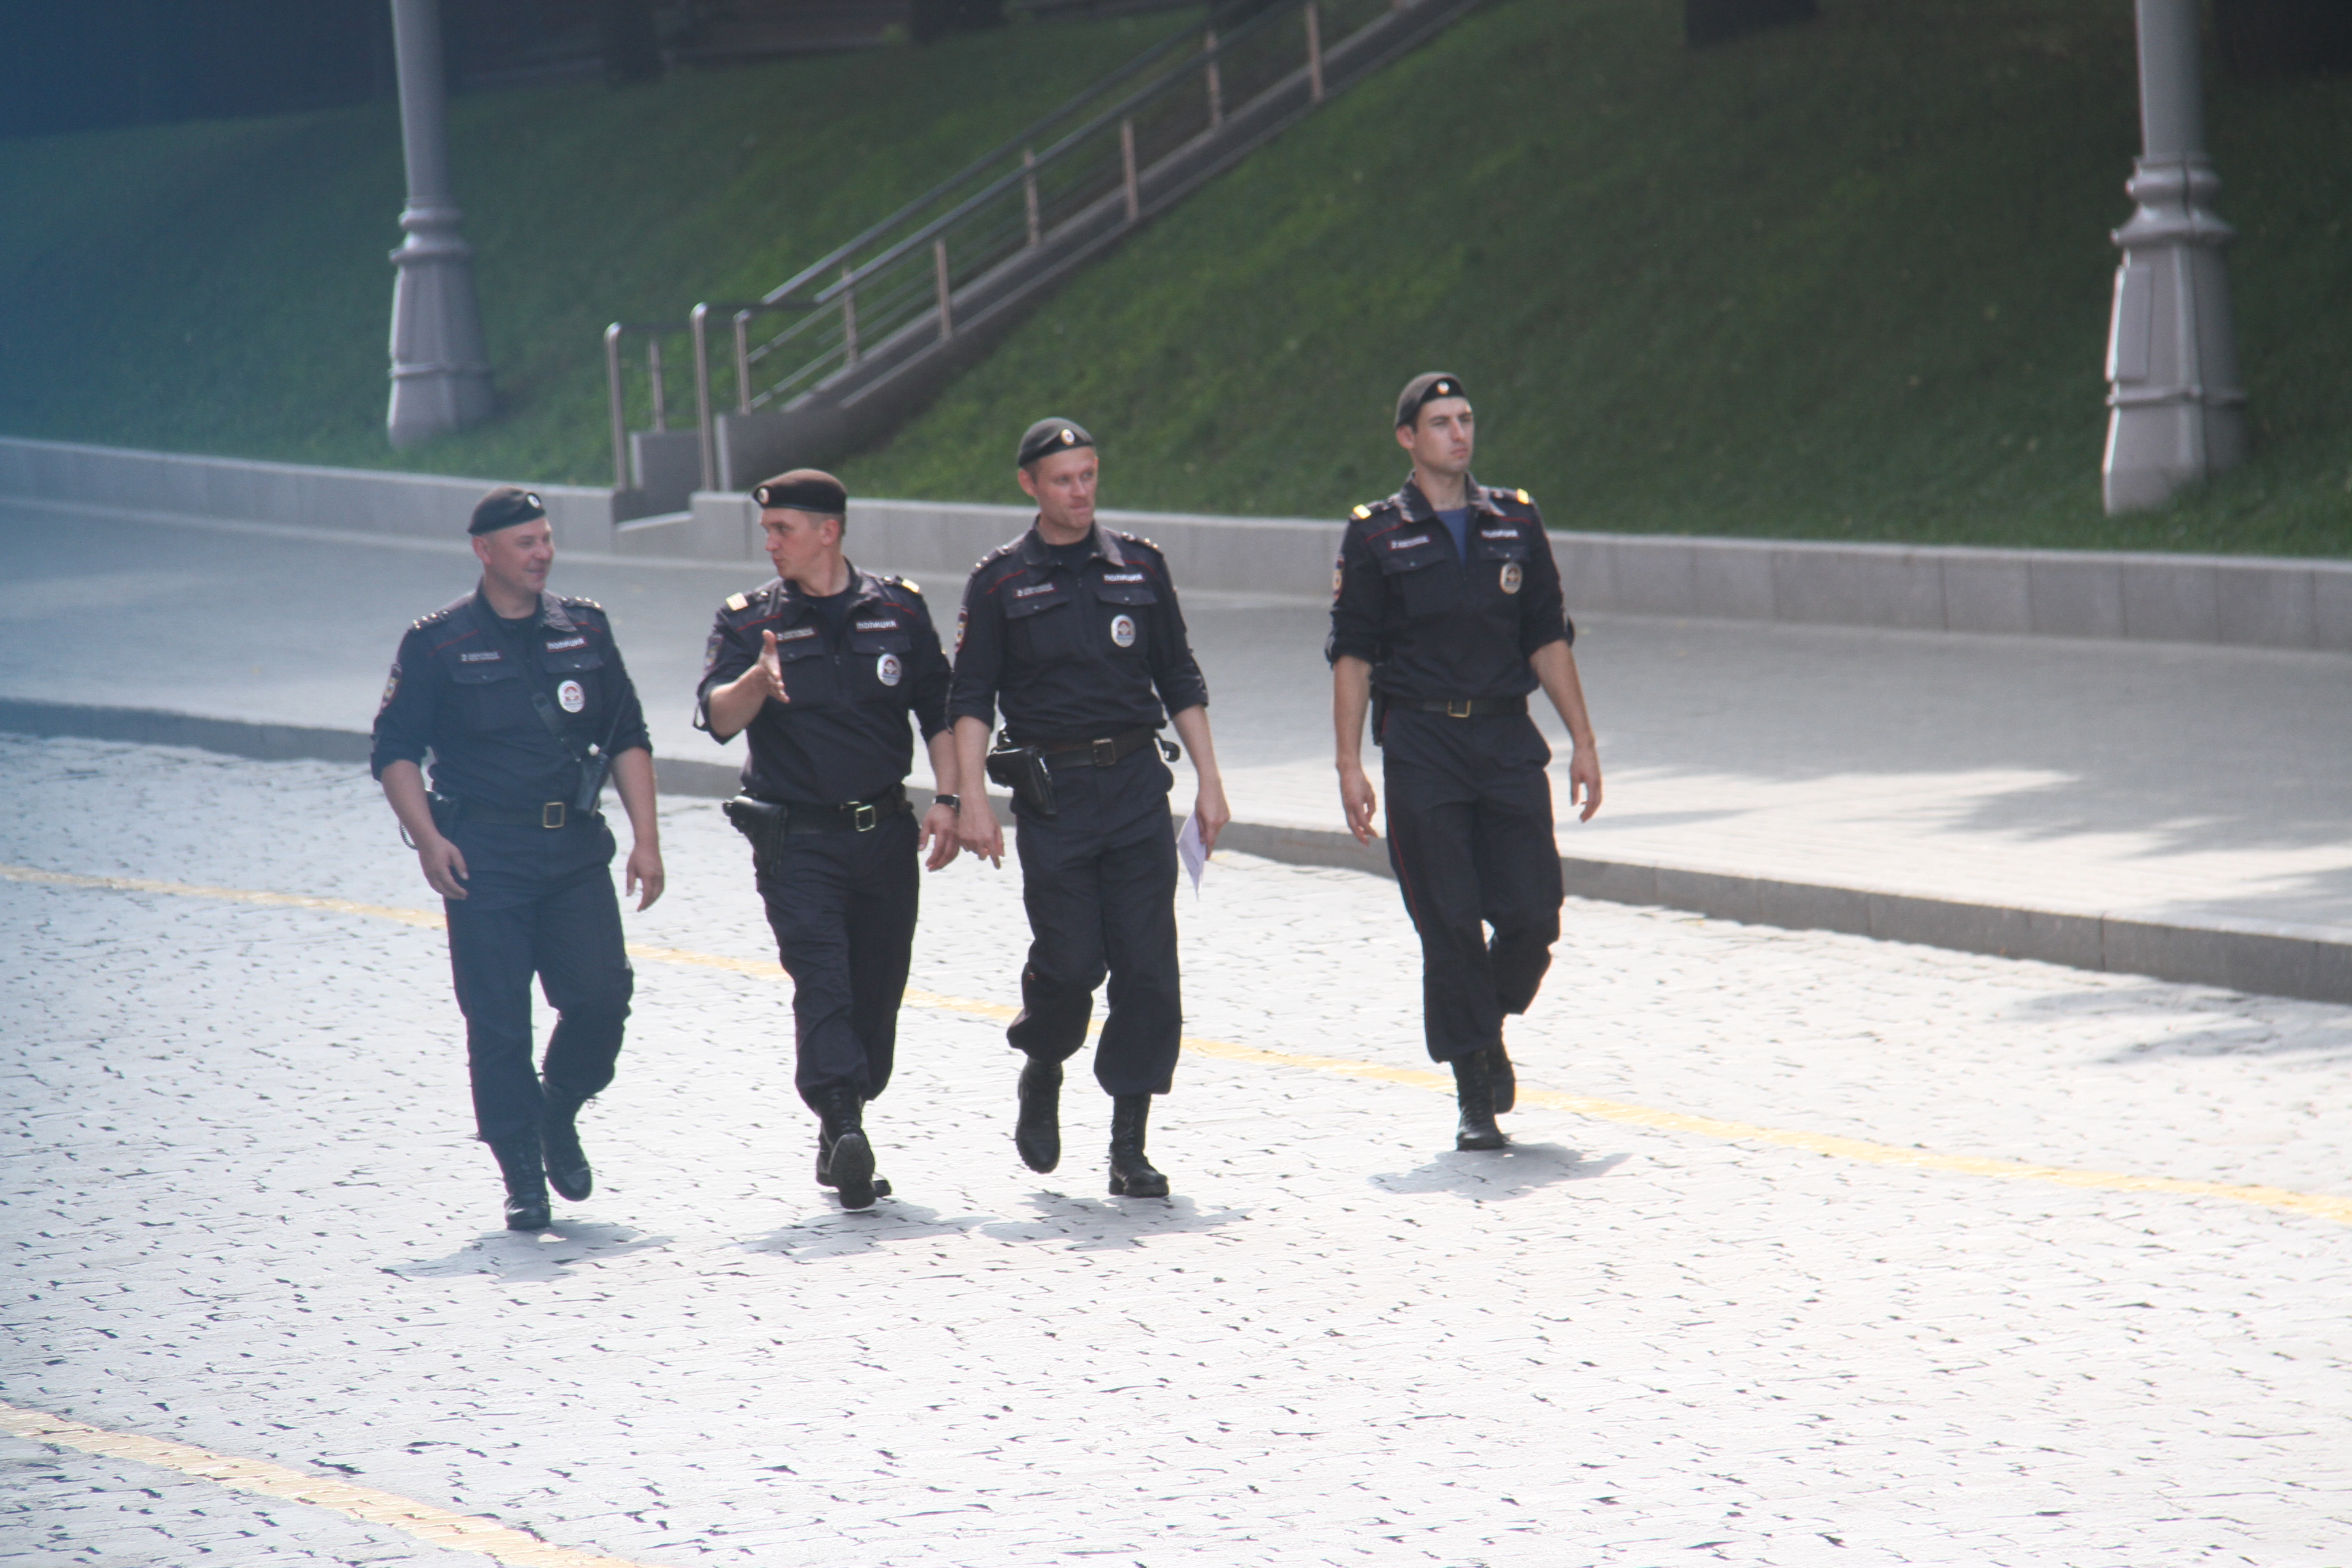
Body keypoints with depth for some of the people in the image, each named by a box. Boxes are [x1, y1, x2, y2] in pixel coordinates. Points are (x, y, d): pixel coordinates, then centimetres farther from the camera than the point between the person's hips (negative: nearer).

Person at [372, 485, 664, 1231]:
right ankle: (523, 1178, 8)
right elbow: (395, 751, 1)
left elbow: (628, 740, 14)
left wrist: (646, 839, 5)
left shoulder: (584, 630, 11)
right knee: (498, 1023, -3)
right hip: (485, 855, -3)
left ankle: (559, 1114, 18)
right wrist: (429, 839, -12)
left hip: (575, 849, 3)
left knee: (601, 994, -9)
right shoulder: (438, 644, 0)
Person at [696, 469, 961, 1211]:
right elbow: (718, 718, -12)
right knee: (821, 981, -18)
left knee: (877, 993, 7)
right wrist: (757, 682, -33)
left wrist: (945, 800, 1)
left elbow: (939, 710, 13)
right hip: (796, 839, -3)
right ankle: (844, 1129, -30)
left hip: (885, 837, 3)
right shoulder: (748, 620, 2)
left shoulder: (899, 609, 7)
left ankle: (840, 1138, 22)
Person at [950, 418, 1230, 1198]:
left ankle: (1129, 1148, 1)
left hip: (1137, 784, 2)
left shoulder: (1139, 565, 10)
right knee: (1070, 963, -9)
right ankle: (1042, 1074, 24)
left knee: (1147, 968, -4)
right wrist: (972, 798, -9)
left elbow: (1181, 682, 14)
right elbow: (970, 698, 1)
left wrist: (1209, 781, 8)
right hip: (1052, 792, -2)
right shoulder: (1000, 580, 3)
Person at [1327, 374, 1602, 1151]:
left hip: (1507, 739, 2)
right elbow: (1352, 656, 1)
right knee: (1450, 926, -4)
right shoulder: (1375, 536, 3)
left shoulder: (1516, 521, 10)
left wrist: (1582, 741, 7)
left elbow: (1548, 639, 12)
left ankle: (1488, 1029, 24)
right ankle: (1475, 1097, 3)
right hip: (1420, 744, -2)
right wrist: (1350, 766, -6)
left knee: (1533, 916, -5)